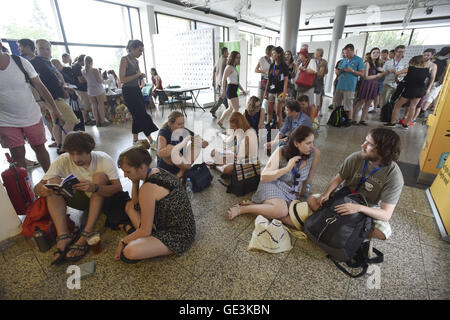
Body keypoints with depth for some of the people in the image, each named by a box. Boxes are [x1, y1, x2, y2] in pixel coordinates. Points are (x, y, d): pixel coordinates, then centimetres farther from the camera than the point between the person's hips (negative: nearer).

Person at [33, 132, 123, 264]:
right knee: (54, 181, -18)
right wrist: (42, 190, -40)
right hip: (81, 199, 3)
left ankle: (86, 236, -33)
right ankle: (63, 235, -29)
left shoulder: (104, 159, -22)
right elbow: (37, 187, -15)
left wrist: (95, 188, -47)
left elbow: (118, 188, -29)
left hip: (103, 198, -2)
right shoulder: (62, 161, -14)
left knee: (100, 176, -30)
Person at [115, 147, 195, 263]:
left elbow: (145, 231, -18)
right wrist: (135, 181, -4)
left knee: (129, 253, -29)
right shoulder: (156, 171, 0)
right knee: (129, 206, 14)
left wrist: (123, 241, -2)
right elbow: (135, 201, 12)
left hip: (179, 236, -10)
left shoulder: (148, 188, -26)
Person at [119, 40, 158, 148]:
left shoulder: (136, 61, 12)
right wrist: (137, 75, -15)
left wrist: (141, 75, 4)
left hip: (137, 90, 8)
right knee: (143, 116, -9)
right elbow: (122, 79, -18)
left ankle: (135, 140, 22)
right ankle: (151, 142, -5)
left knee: (137, 116, 11)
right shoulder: (124, 60, -12)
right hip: (129, 91, -8)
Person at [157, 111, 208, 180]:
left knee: (197, 146, -12)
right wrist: (180, 146, -48)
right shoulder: (164, 132, -16)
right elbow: (159, 153, -35)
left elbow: (205, 143, 0)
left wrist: (201, 143, -26)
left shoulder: (184, 131, -3)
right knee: (169, 147, -31)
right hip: (166, 166, -5)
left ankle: (181, 173, -24)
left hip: (179, 165, 5)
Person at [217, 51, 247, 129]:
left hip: (234, 90, 10)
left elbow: (236, 81, 22)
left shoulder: (234, 67, 18)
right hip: (231, 89, -10)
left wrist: (242, 90, 17)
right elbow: (224, 79, -18)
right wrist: (223, 91, -26)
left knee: (230, 108, 17)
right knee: (236, 109, -5)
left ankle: (220, 121, 26)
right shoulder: (229, 67, -10)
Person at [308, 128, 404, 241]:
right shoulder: (355, 158, -19)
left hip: (369, 209, -1)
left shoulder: (394, 176, -24)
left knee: (384, 232, -31)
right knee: (312, 200, -14)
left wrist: (359, 207, -43)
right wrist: (327, 194, -23)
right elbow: (338, 178, -4)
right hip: (345, 198, 2)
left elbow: (386, 215, -26)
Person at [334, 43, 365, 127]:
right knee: (337, 103, 8)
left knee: (348, 105, -5)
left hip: (349, 86, -5)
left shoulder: (359, 60, 0)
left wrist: (352, 71, -17)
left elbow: (362, 73, -3)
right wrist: (339, 71, 0)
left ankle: (349, 120, 6)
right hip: (340, 85, 6)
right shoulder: (344, 60, 16)